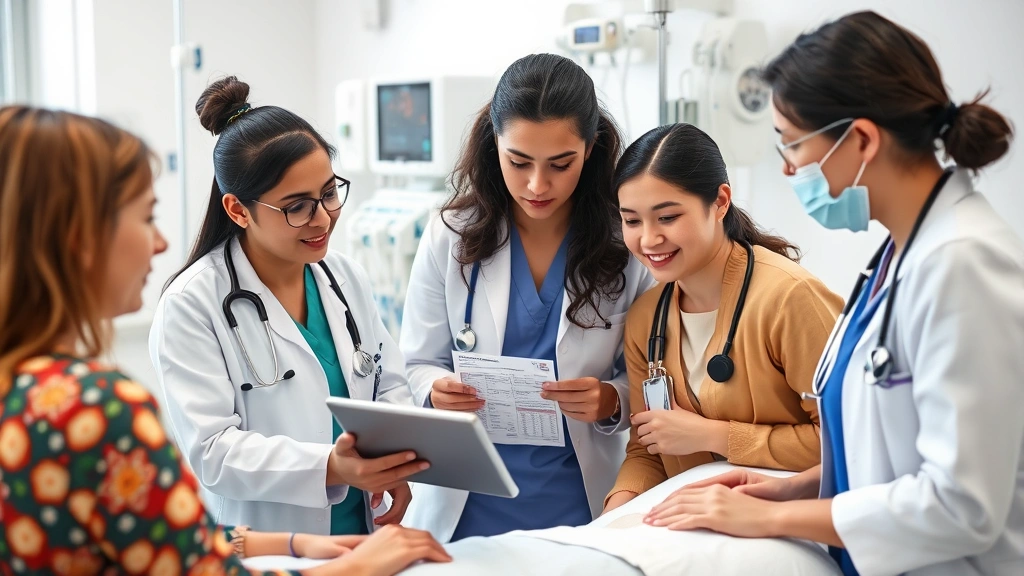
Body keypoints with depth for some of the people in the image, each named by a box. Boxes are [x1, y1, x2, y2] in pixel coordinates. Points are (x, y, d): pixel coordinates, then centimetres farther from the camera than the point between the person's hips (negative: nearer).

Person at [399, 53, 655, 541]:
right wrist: (437, 390, -21)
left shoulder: (625, 245, -8)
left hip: (577, 502, 0)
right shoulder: (452, 236, -5)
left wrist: (611, 400, -22)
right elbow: (419, 364, 1)